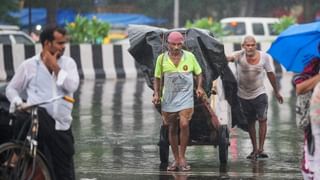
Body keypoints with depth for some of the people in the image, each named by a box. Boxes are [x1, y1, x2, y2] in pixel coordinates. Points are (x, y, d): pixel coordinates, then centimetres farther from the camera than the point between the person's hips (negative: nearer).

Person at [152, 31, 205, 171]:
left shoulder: (190, 57, 0)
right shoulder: (162, 58, 1)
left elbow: (199, 73, 11)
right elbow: (157, 78, 9)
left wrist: (199, 87, -4)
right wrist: (156, 93, -3)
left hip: (185, 97, -2)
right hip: (168, 99, 2)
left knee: (184, 124, -20)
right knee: (172, 129, 8)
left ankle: (182, 157, -9)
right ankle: (176, 159, 19)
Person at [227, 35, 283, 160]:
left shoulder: (264, 57, -9)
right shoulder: (240, 56, -15)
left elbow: (270, 74, 4)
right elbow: (231, 58, -38)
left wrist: (276, 92, 11)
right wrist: (228, 58, -63)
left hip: (259, 93, 0)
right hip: (244, 95, 0)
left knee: (262, 119, -13)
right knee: (250, 122, 10)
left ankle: (261, 149, -11)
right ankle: (254, 149, 20)